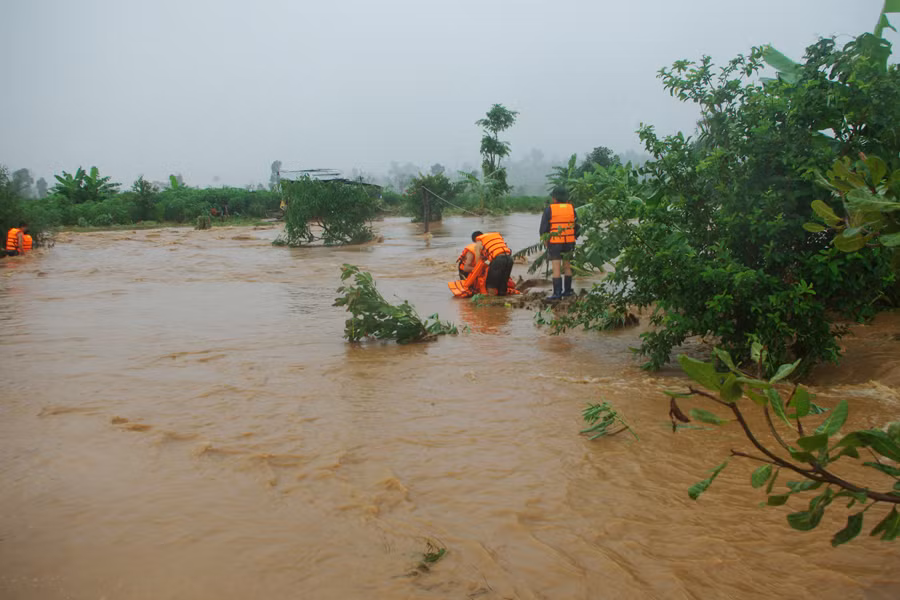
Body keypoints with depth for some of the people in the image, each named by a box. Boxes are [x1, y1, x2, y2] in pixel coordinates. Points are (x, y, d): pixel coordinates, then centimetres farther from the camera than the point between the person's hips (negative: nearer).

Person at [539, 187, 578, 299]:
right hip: (569, 243, 5)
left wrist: (545, 241, 7)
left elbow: (543, 228, -5)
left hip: (555, 243, -4)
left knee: (556, 268, -4)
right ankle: (567, 290, 21)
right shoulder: (571, 208, 5)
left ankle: (557, 293, -6)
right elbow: (576, 226, 10)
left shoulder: (549, 209, -7)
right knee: (567, 266, 15)